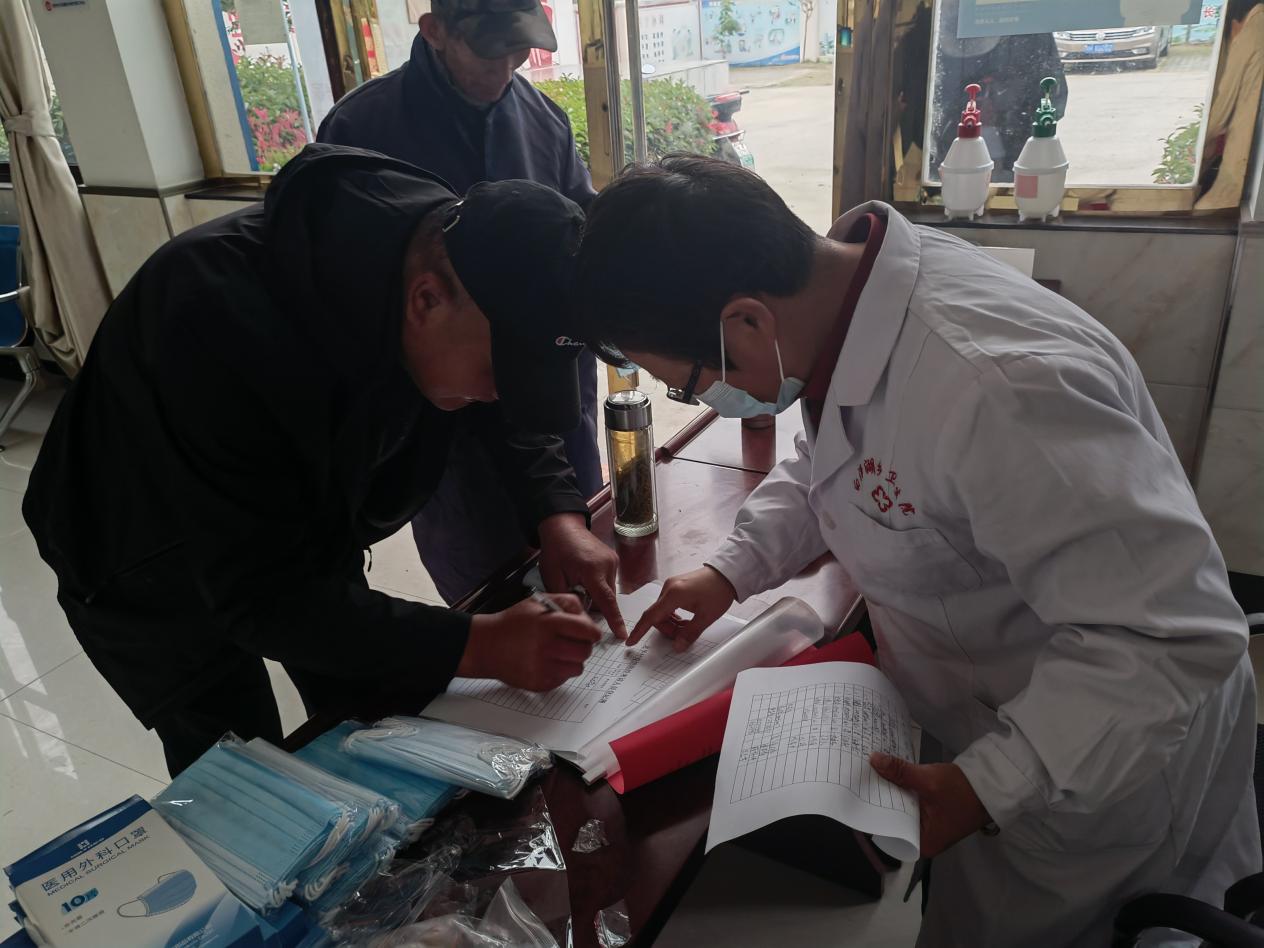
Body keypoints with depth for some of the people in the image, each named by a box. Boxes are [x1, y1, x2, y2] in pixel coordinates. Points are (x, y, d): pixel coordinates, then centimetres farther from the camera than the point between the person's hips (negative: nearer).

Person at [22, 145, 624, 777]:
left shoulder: (448, 256, -22)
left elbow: (508, 417, -5)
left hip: (303, 539, 5)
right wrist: (476, 646, -40)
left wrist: (558, 517, -23)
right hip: (154, 578, -4)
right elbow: (260, 593, -36)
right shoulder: (221, 317, -41)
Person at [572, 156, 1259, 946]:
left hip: (1096, 773, -6)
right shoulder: (842, 286, -12)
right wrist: (732, 572, -2)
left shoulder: (991, 387, -41)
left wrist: (985, 786, -33)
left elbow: (1170, 633, -33)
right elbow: (831, 466, 7)